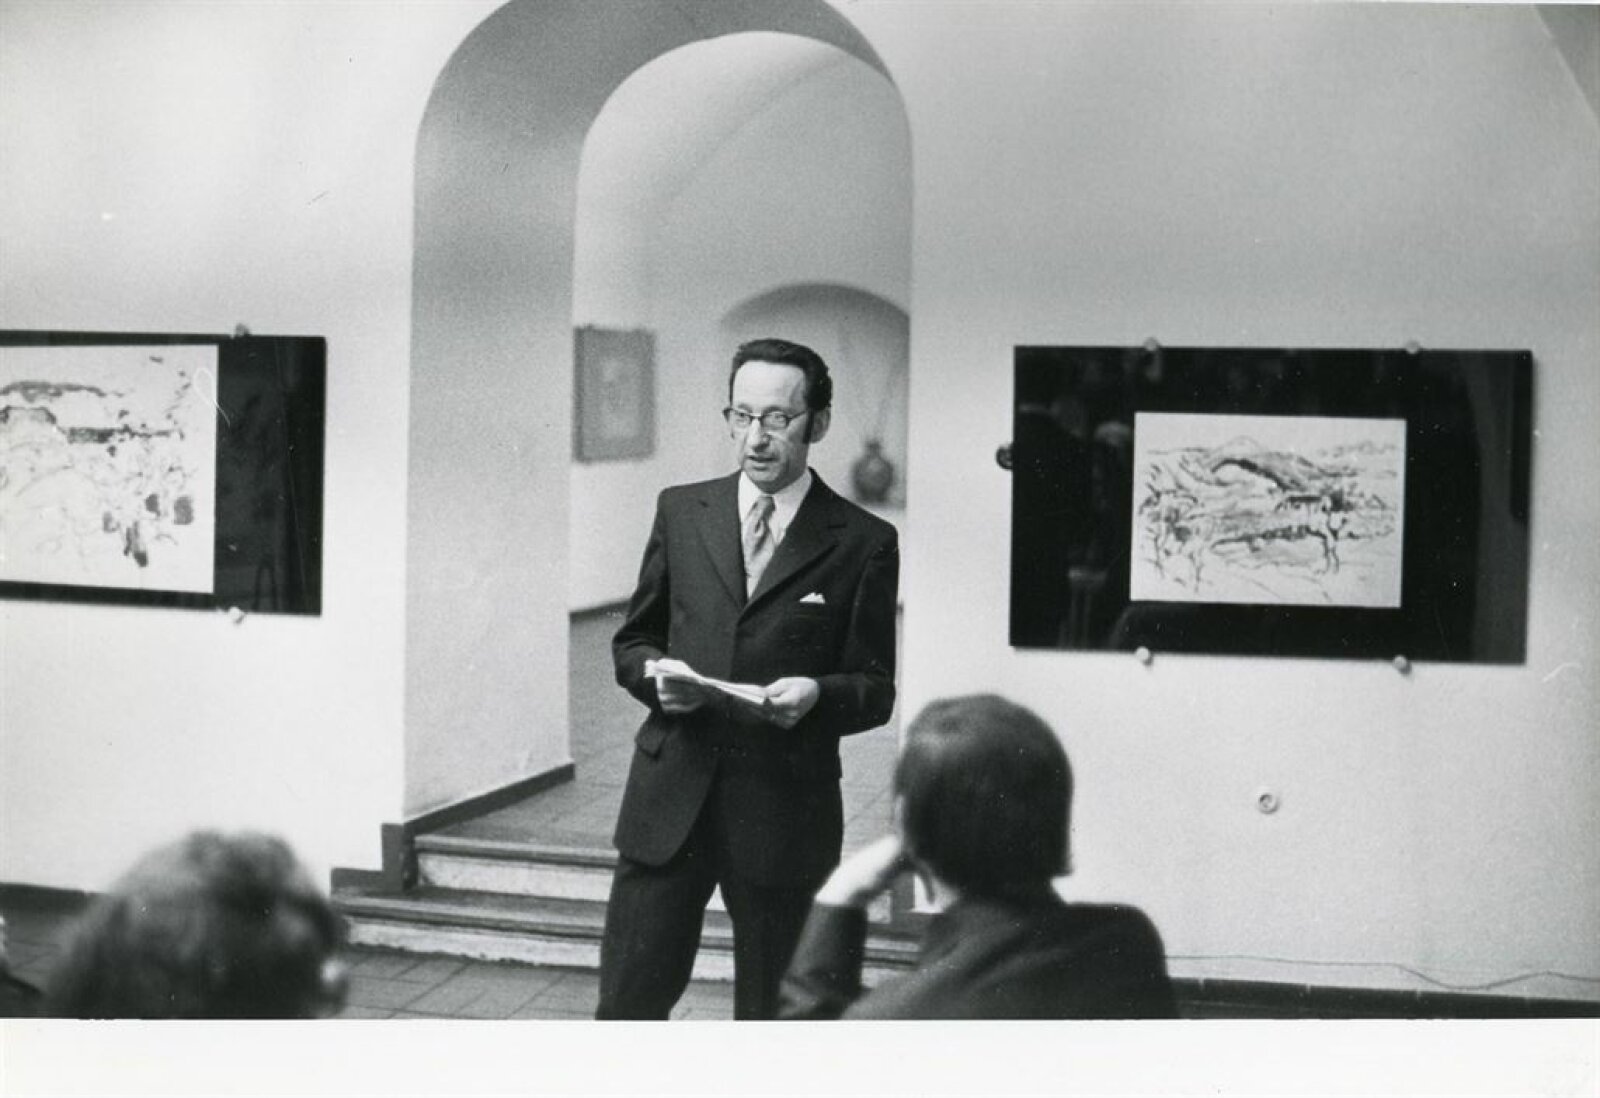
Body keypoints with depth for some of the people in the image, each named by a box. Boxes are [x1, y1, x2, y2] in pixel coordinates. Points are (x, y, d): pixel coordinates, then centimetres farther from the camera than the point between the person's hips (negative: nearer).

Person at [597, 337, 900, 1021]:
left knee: (771, 1015, 10)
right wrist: (656, 676, -8)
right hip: (671, 795, 2)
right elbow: (631, 642, 14)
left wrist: (816, 695, -19)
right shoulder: (681, 511, 8)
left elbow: (877, 690, 1)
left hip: (785, 810, -2)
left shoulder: (864, 543, -1)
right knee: (626, 1004, 3)